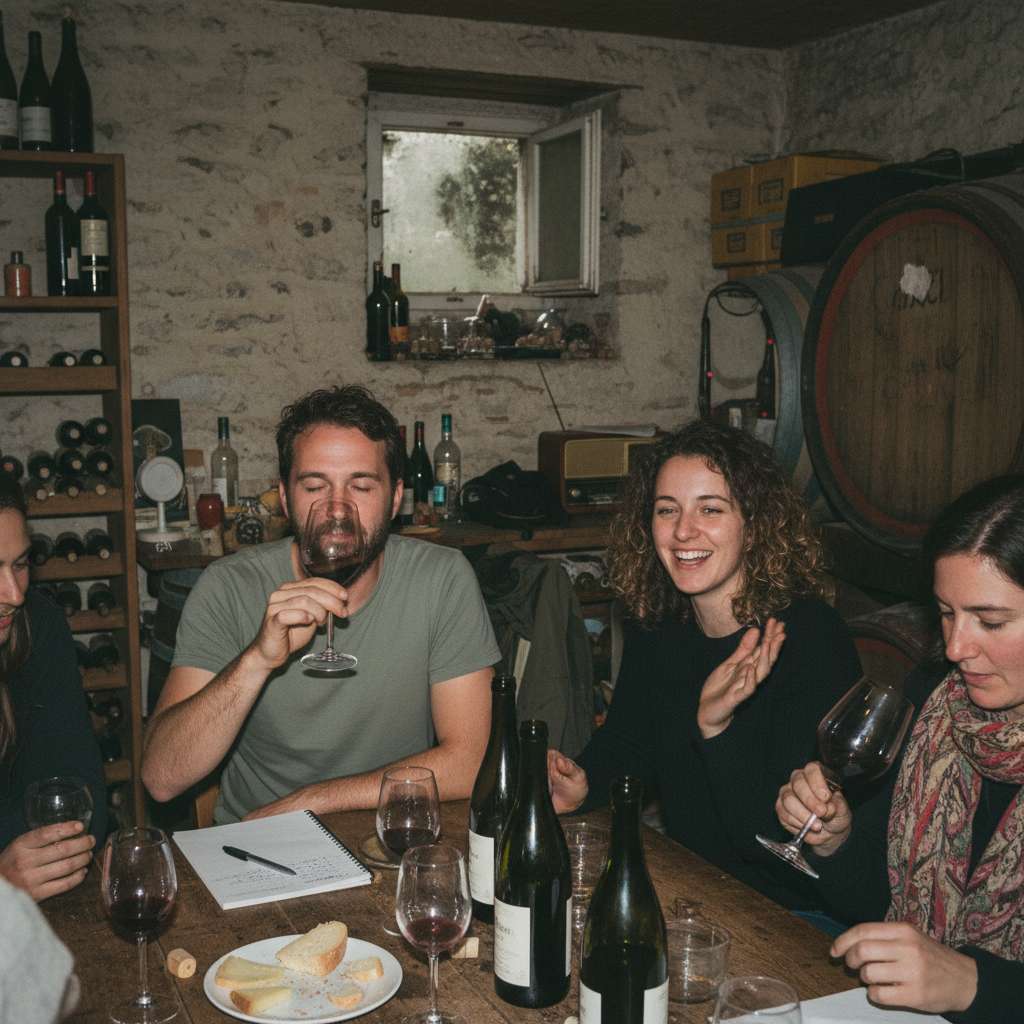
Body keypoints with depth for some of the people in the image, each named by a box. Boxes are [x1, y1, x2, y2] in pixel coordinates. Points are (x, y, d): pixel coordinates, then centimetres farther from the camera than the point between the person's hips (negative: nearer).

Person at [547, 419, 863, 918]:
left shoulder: (811, 638, -20)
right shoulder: (656, 623, 0)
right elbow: (626, 741, 11)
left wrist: (717, 727, -37)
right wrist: (584, 785, -10)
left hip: (793, 917, -6)